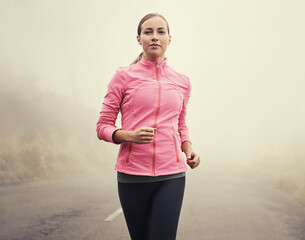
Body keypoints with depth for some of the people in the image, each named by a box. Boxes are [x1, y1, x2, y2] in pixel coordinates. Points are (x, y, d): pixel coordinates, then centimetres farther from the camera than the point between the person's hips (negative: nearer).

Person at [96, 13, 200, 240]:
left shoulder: (182, 82, 9)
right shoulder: (124, 76, 1)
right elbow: (103, 127, 2)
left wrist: (189, 149, 4)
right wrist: (129, 135, -17)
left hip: (171, 174, 1)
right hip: (132, 174, -1)